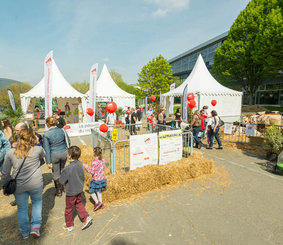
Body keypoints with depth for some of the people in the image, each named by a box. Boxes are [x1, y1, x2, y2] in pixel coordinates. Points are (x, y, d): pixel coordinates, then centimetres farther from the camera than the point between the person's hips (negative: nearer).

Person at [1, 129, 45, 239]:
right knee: (37, 202, 26)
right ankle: (35, 227, 23)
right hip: (36, 184, -1)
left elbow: (5, 173, 1)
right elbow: (42, 156, 12)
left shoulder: (11, 153, -7)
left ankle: (25, 232, 40)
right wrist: (36, 144, 17)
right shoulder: (38, 149, -14)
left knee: (22, 208, 21)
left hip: (18, 186, 2)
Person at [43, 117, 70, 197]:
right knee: (62, 170, 25)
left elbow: (47, 149, -11)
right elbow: (68, 142, 2)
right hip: (64, 153, 3)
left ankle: (59, 191, 27)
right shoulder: (62, 130, -5)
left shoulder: (46, 135, -13)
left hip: (54, 155, -3)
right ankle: (62, 187, 38)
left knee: (56, 173, 14)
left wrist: (48, 162, -5)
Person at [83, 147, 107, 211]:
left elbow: (92, 172, -20)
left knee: (91, 191, 14)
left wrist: (86, 167, -9)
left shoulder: (94, 162, -23)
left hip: (96, 180, -7)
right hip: (102, 179, 7)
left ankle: (97, 202, 7)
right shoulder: (103, 160, -2)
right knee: (99, 191, 22)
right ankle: (101, 204, 29)